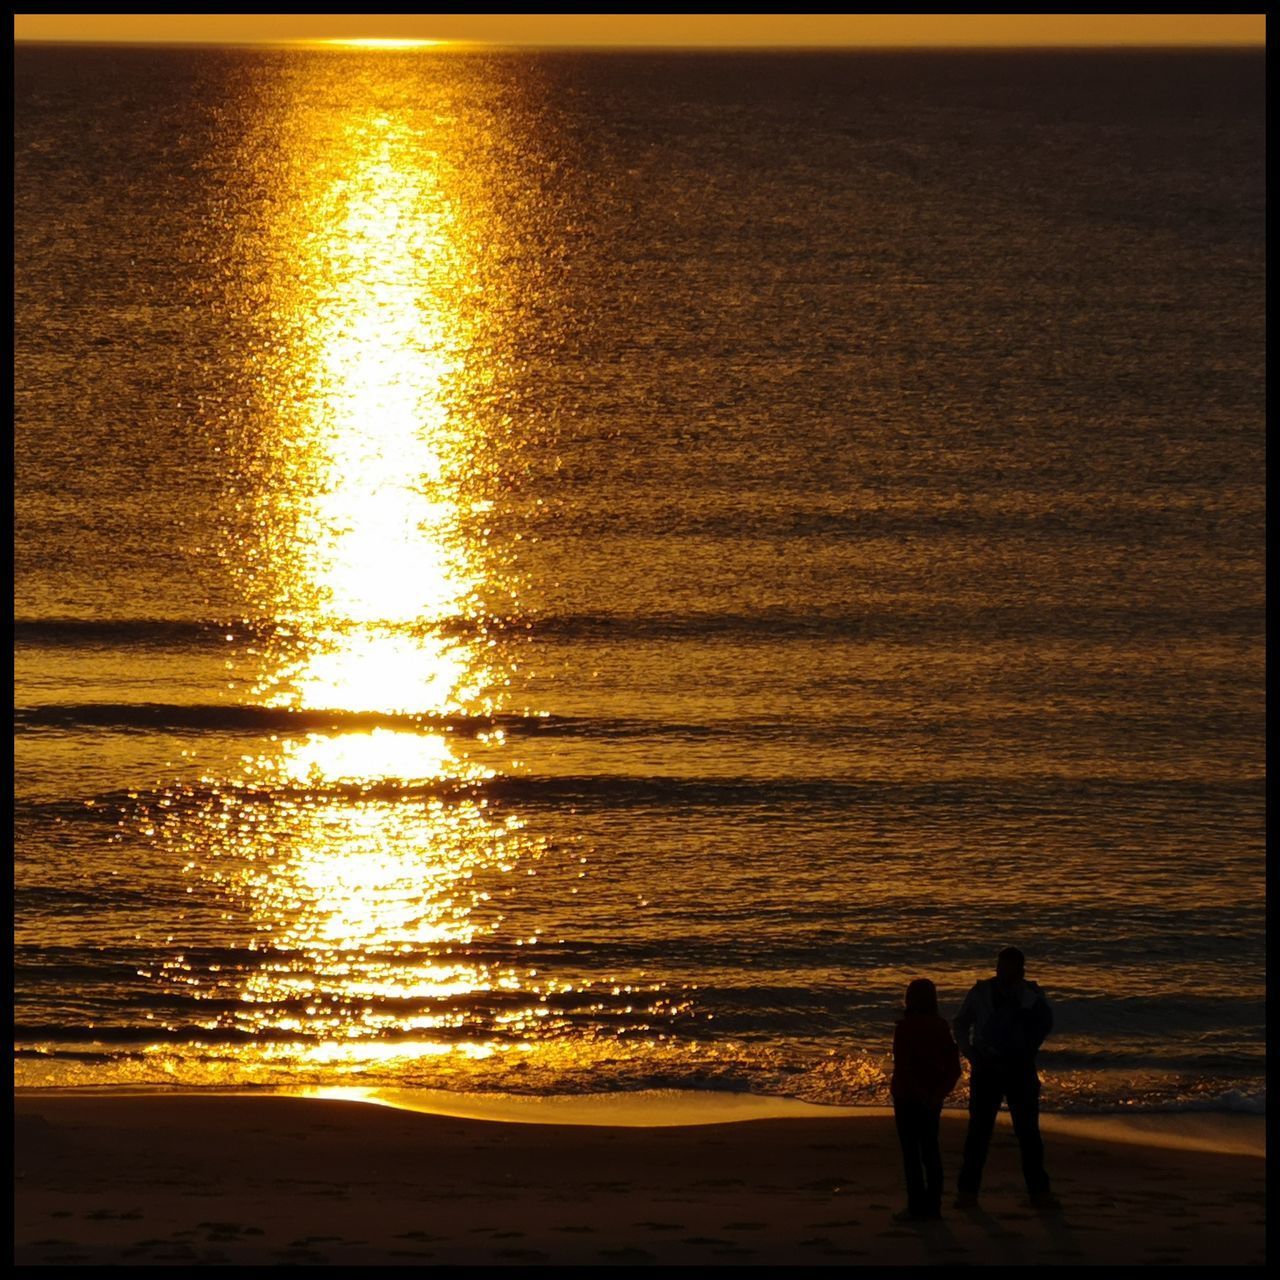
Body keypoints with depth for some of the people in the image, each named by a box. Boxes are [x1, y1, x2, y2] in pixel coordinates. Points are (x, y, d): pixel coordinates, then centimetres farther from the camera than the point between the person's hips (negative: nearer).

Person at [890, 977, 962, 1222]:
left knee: (911, 1151, -2)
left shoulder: (905, 1027, -14)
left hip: (908, 1098, -6)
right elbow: (953, 1068, 2)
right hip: (932, 1098, 6)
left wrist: (921, 1095, -14)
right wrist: (939, 1093, -3)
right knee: (930, 1149, 13)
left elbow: (903, 1067, -19)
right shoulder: (941, 1027, 4)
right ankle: (933, 1205, 14)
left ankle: (917, 1206, -3)